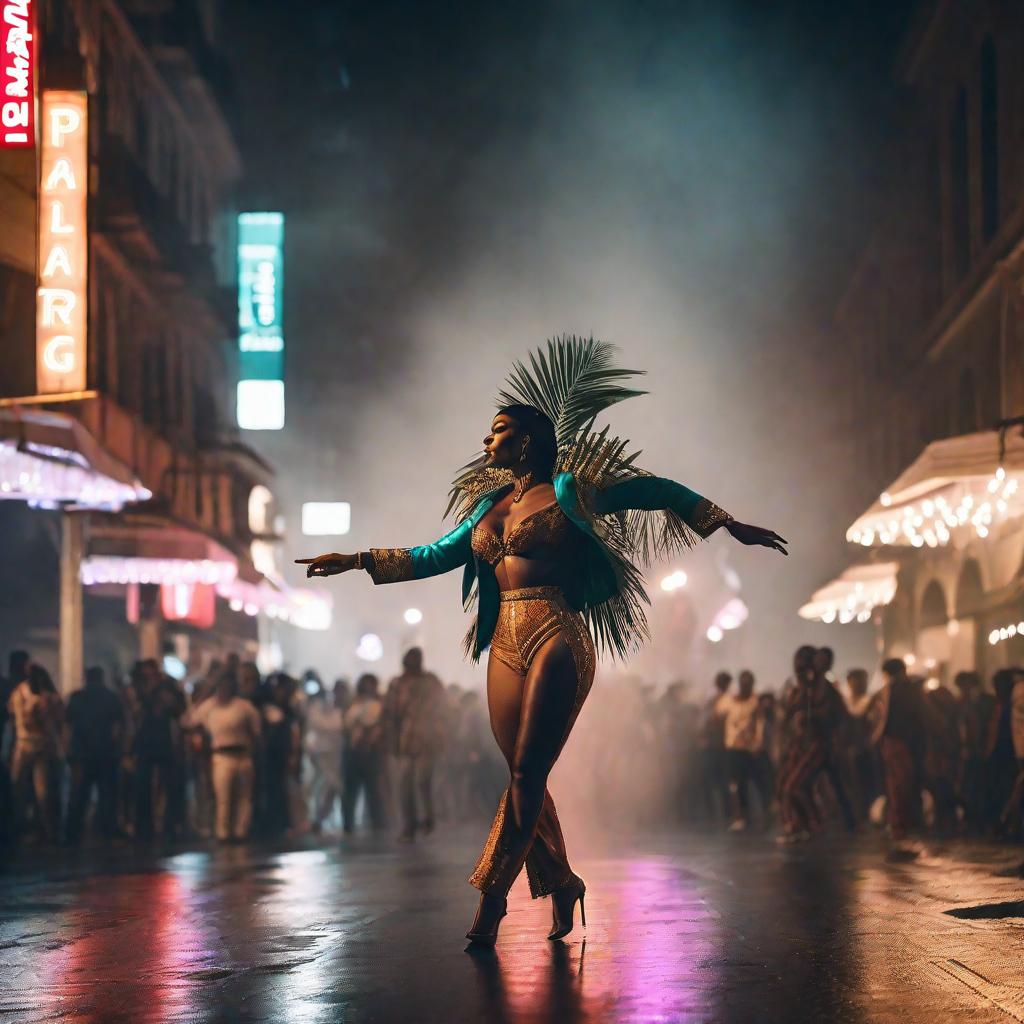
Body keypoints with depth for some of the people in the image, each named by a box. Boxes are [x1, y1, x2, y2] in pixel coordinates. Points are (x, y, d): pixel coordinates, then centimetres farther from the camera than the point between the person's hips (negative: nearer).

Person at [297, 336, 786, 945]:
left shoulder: (568, 492, 2)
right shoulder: (491, 503, 18)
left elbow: (659, 492, 6)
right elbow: (434, 557, 23)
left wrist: (731, 527, 5)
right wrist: (358, 561, 17)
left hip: (556, 640, -6)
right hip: (507, 646, 6)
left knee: (528, 773, -10)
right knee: (524, 778, 5)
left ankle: (492, 897, -11)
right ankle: (561, 883, 18)